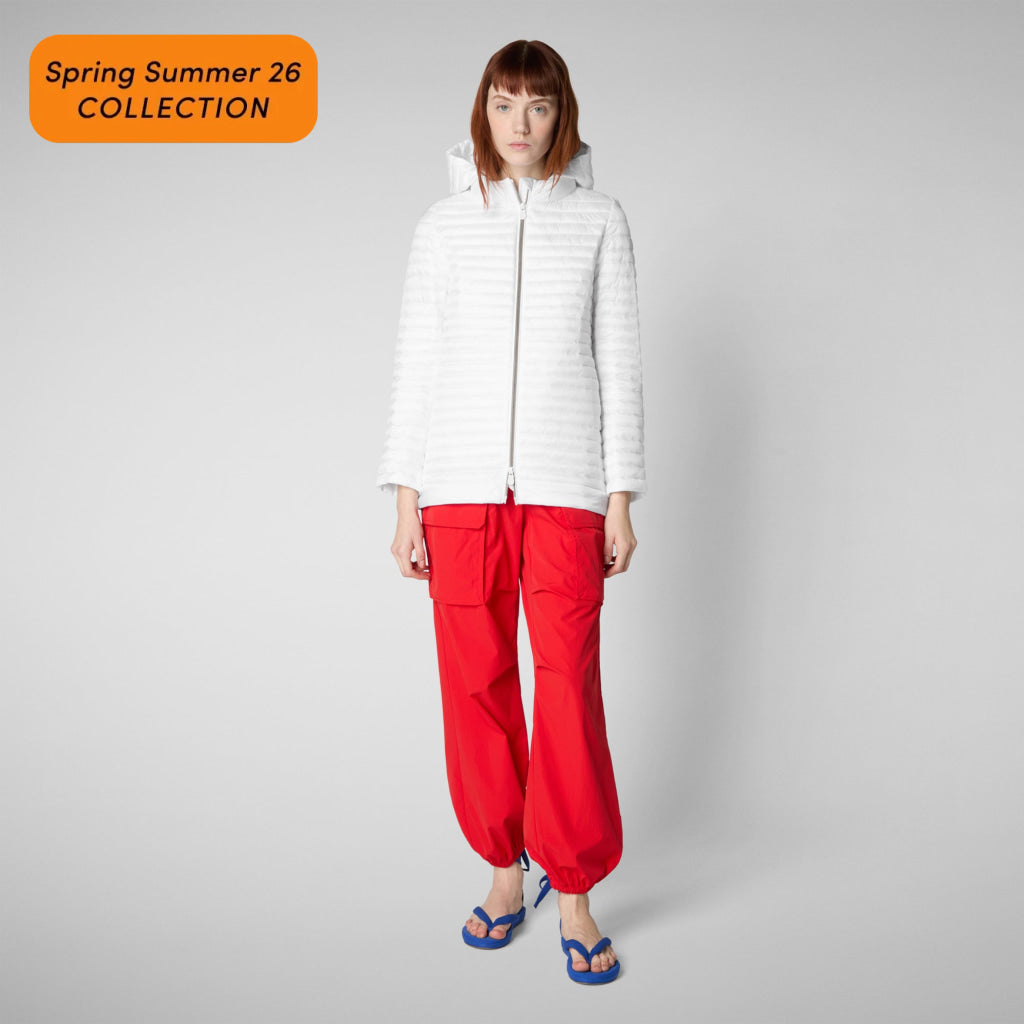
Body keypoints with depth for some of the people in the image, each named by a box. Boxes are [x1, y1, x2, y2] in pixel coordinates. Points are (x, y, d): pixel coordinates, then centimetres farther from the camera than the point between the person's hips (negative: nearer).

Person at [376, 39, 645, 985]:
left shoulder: (599, 222, 8)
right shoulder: (445, 224, 10)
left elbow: (619, 363, 6)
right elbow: (416, 363, 8)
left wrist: (621, 500, 1)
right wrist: (406, 501, 3)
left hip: (565, 487, -1)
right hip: (461, 488, 2)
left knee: (569, 686, -3)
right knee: (476, 685, 5)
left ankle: (574, 892, 13)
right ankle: (504, 866, 24)